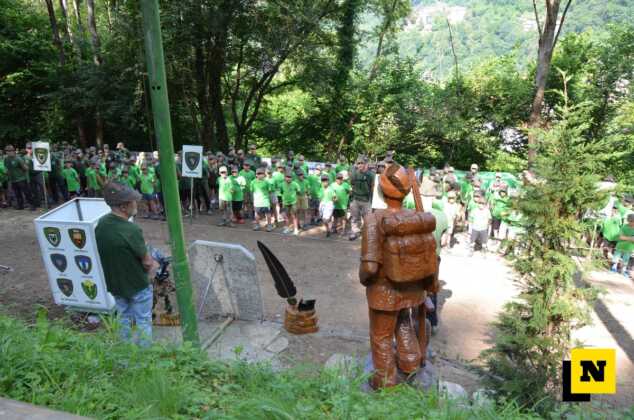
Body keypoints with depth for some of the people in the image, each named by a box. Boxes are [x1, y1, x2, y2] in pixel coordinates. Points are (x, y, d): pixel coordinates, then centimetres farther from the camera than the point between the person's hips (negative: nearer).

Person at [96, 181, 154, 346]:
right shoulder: (131, 230, -31)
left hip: (115, 282, 7)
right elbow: (148, 262, -21)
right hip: (137, 284, -7)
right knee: (143, 320, 12)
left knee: (123, 316, 24)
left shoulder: (100, 224, -10)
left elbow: (105, 253, 4)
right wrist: (149, 261, -1)